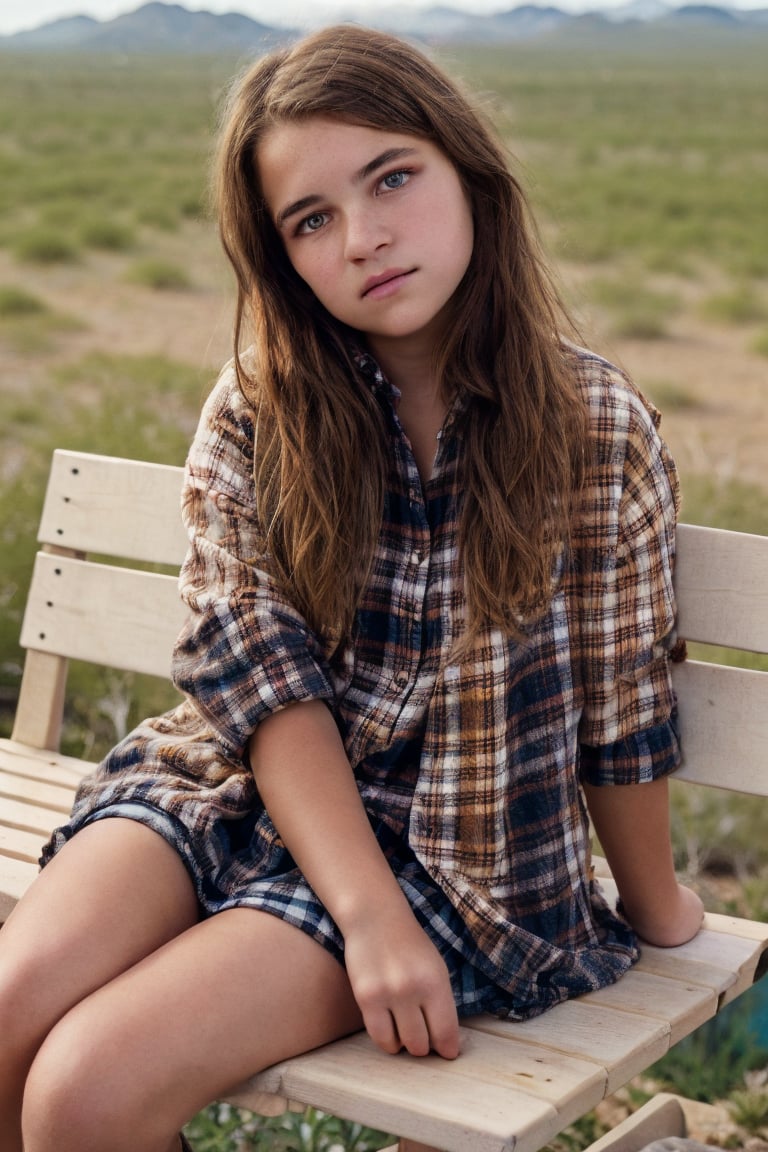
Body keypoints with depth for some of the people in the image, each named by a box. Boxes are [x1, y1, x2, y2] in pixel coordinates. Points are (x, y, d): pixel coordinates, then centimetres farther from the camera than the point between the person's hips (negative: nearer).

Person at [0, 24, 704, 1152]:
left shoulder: (597, 429, -9)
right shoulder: (258, 406, -2)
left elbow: (620, 719, -1)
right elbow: (258, 672, -9)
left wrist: (657, 913, 11)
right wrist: (370, 920, -19)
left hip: (452, 846, -3)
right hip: (238, 788, 3)